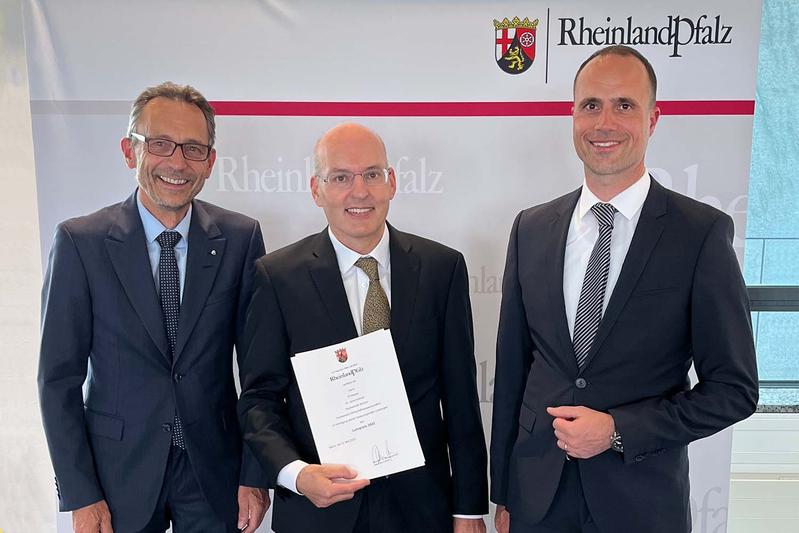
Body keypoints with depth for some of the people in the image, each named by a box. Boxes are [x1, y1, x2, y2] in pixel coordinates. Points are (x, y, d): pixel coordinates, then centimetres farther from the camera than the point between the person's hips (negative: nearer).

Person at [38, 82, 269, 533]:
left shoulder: (241, 238, -7)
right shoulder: (80, 241, -9)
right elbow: (59, 377, -5)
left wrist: (255, 475, -4)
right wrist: (80, 496, -6)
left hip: (215, 467, 1)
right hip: (120, 467, 0)